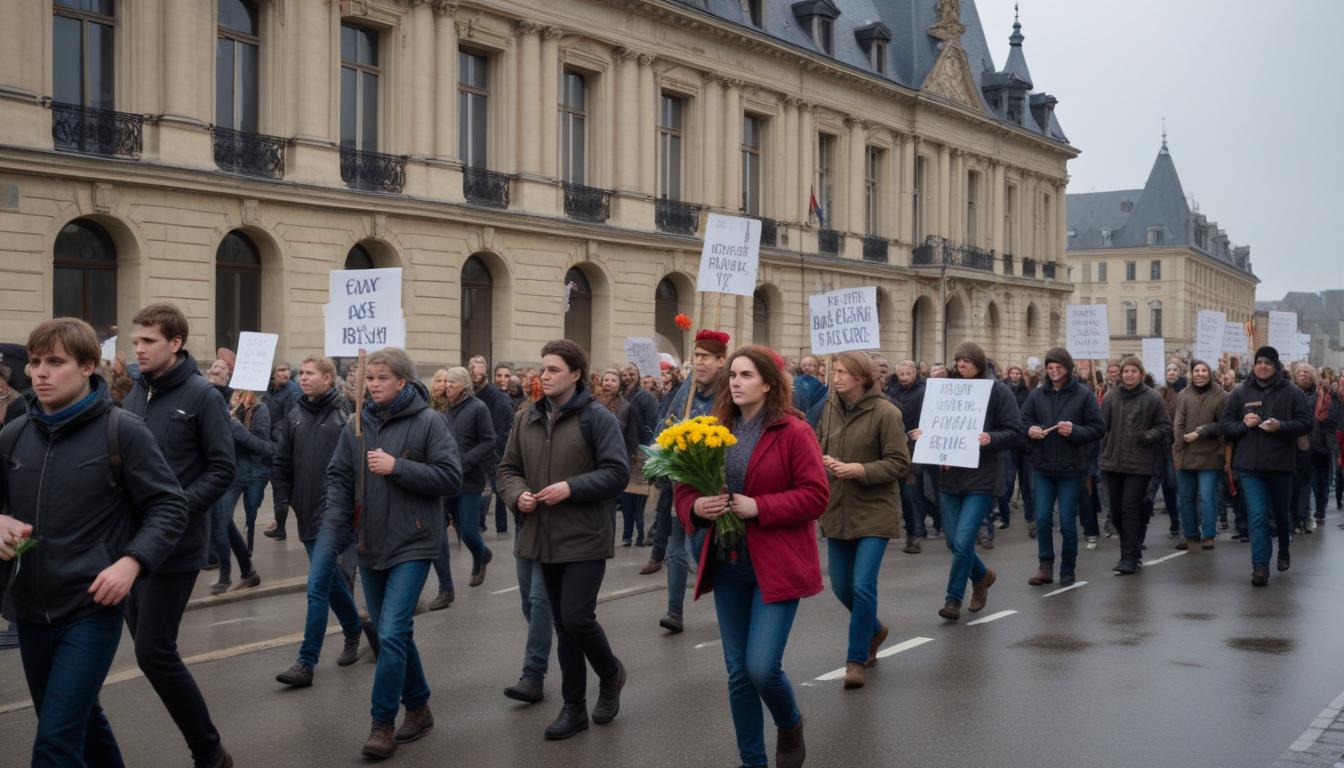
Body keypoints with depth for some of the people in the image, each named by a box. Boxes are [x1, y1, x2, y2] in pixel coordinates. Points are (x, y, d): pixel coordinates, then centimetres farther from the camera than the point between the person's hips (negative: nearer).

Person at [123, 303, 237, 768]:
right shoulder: (134, 395, 10)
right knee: (148, 646, 12)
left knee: (154, 652, -9)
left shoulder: (202, 396, -9)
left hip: (175, 544, -7)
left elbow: (221, 470, -11)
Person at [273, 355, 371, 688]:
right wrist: (283, 501, 6)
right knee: (333, 581, 17)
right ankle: (355, 631, 40)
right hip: (307, 513, 6)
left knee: (317, 587, -10)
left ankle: (306, 663, -5)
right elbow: (281, 463, 13)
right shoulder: (295, 415, 9)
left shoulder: (347, 413, -8)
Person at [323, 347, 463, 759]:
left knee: (391, 635, -11)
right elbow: (339, 478, 7)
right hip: (369, 545, 6)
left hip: (412, 545, -5)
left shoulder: (428, 422, -9)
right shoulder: (357, 424, 4)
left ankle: (382, 723, -1)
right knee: (393, 633, 14)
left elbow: (450, 478, -13)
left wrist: (397, 467, -18)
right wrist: (332, 529, -4)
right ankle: (418, 707, 29)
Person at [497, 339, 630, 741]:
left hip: (585, 538, -6)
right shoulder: (527, 419, 9)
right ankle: (574, 707, 22)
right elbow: (508, 468, 14)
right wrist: (517, 493, -7)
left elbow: (617, 472, -14)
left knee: (577, 618, -11)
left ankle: (610, 673, 19)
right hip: (546, 538, 6)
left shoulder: (598, 418, -9)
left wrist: (571, 488, -23)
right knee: (563, 625, 11)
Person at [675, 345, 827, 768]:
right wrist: (695, 506, -13)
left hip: (777, 564, -5)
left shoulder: (794, 431, -9)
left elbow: (816, 495, -13)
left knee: (762, 667, -10)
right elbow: (686, 487, 9)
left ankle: (790, 726, 23)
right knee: (737, 671, 9)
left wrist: (758, 507, -21)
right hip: (728, 563, 5)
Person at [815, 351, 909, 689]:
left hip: (874, 513, -6)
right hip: (837, 511, 6)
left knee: (863, 585, -9)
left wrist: (858, 469, -22)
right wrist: (822, 461, -9)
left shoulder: (885, 413, -13)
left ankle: (857, 658, 8)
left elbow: (899, 464, -13)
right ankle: (873, 629, 42)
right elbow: (818, 448, 13)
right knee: (841, 587, 13)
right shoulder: (830, 409, 2)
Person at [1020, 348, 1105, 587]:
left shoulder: (1084, 395, -5)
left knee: (1067, 522, 3)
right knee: (1042, 519, 4)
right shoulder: (1036, 394, 4)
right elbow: (1022, 421, 9)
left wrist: (1074, 431, -22)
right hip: (1042, 468, 3)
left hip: (1071, 468, -3)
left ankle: (1068, 572, 16)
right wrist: (1029, 430, -13)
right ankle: (1045, 567, 15)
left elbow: (1098, 429, -5)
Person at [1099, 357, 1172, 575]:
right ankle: (1133, 548, 29)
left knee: (1130, 508, -9)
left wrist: (1148, 436, -16)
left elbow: (1165, 427, 2)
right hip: (1112, 461, 4)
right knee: (1116, 510, 10)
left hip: (1139, 464, -4)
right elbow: (1101, 426, 11)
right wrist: (1103, 451, 3)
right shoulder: (1111, 397, 7)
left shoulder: (1153, 398, -1)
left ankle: (1130, 557, -4)